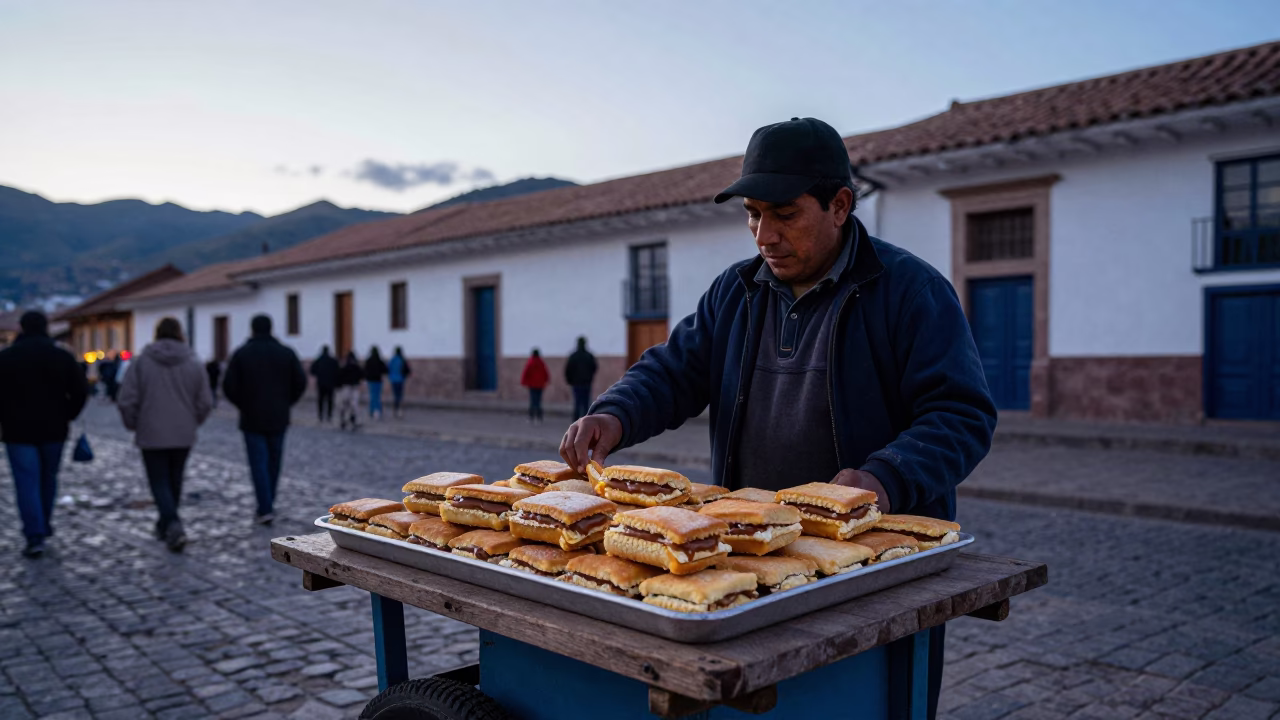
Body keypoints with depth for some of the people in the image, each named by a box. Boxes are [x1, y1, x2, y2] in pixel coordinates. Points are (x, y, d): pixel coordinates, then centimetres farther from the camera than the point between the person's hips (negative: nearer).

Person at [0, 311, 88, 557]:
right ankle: (44, 525, 30)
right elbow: (80, 390, -3)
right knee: (48, 479, 17)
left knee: (27, 482, -2)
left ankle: (35, 537, -8)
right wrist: (67, 416, 8)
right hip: (53, 430, 2)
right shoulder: (62, 356, -1)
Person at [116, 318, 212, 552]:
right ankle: (166, 524, 30)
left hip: (152, 435, -2)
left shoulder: (141, 362, -6)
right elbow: (205, 402, -1)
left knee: (159, 482, 2)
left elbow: (127, 401, -8)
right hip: (183, 435, 3)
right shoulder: (193, 363, -1)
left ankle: (173, 526, -17)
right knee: (174, 480, 17)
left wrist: (133, 425, 9)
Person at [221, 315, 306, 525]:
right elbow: (300, 382, -4)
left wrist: (243, 405, 8)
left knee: (258, 462, -1)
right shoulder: (286, 353, 1)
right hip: (278, 418, 2)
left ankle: (265, 509, -9)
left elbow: (229, 386, -7)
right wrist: (285, 403, 8)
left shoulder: (241, 353, -3)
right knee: (274, 462, 12)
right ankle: (267, 504, 19)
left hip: (252, 418, -2)